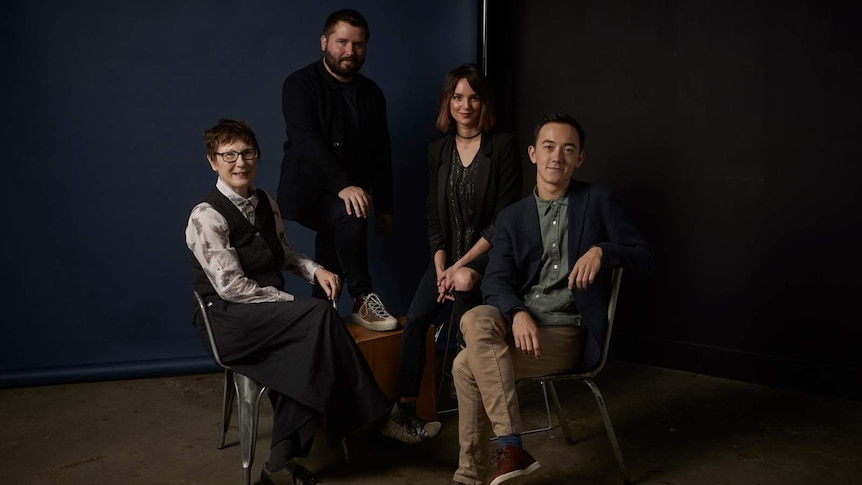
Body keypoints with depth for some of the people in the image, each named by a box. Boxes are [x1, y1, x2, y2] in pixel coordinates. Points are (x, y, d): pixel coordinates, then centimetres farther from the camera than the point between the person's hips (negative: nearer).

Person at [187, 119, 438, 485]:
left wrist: (314, 271, 1)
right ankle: (380, 413, -16)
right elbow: (231, 286, -18)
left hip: (269, 316, 7)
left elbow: (284, 255, 23)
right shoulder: (206, 216, -12)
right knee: (321, 315, -27)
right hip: (228, 321, -7)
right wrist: (295, 303, -17)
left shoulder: (265, 203, 11)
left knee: (300, 353, -27)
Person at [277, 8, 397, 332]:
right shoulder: (301, 84, -7)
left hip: (347, 193, 6)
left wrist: (385, 208, 9)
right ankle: (363, 299, -20)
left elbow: (381, 155, 12)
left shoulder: (371, 93, 9)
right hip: (308, 190, -6)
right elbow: (307, 141, -22)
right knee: (351, 216, -32)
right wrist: (343, 185, -34)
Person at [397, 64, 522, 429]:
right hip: (448, 255, 4)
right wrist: (441, 268, -7)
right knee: (416, 318, -15)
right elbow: (433, 215, 7)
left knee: (465, 318, -26)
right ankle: (406, 404, -6)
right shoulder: (438, 151, 8)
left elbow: (504, 219, -10)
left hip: (489, 254, -4)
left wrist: (462, 267, -15)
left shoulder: (503, 146, -6)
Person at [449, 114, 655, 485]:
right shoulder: (512, 217, 13)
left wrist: (603, 251, -21)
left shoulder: (598, 201, 6)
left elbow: (644, 259, 1)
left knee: (468, 365, -23)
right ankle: (510, 447, -25)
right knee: (475, 320, -30)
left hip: (566, 332, -3)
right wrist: (517, 313, -22)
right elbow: (495, 281, 1)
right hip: (518, 321, 4)